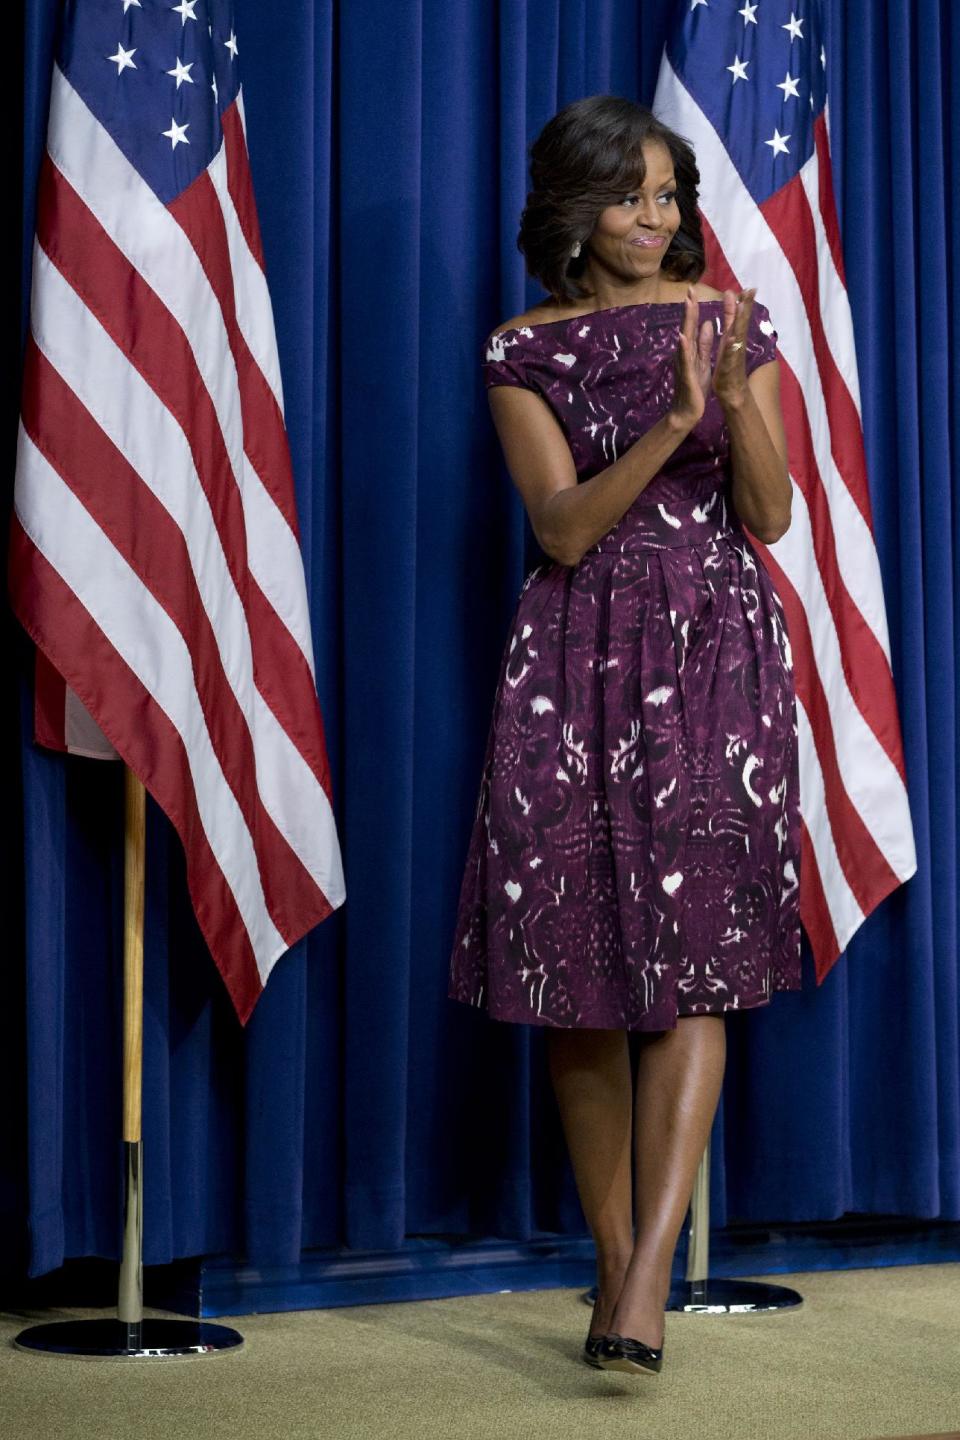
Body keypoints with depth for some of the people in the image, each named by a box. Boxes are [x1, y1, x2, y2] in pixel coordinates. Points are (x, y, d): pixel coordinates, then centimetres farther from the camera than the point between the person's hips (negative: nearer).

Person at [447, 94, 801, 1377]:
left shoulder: (733, 321, 8)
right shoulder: (524, 349, 5)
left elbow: (773, 519, 2)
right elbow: (562, 525, -7)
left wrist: (738, 403, -15)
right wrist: (671, 422, -20)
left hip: (716, 648, 0)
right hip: (580, 659, 0)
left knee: (694, 960, -11)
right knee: (582, 956, -1)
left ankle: (646, 1281, -12)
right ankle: (613, 1259, 13)